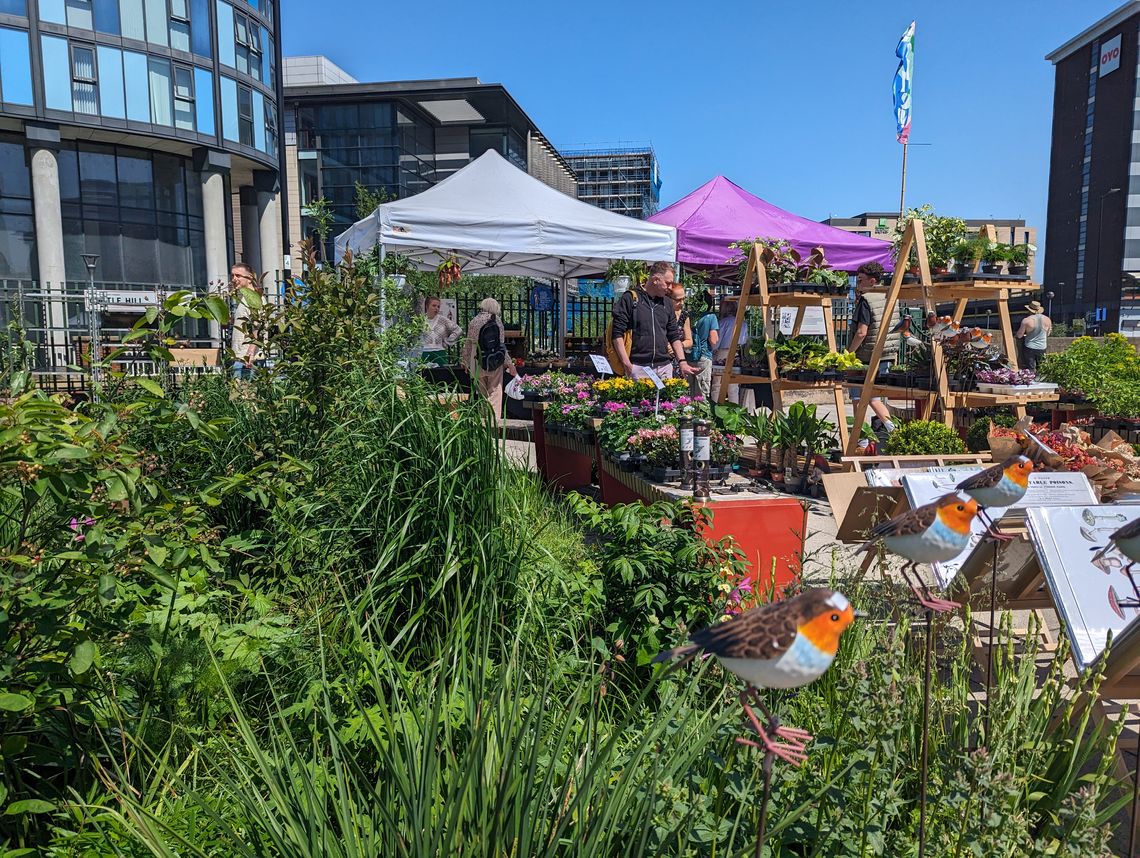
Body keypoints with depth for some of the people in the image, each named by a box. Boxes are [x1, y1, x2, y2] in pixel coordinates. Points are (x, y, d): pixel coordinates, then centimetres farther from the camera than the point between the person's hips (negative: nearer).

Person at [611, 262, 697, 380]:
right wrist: (626, 364, -13)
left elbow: (674, 336, 19)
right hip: (638, 367, -5)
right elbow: (617, 334, -6)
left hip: (664, 367, 5)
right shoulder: (630, 298, -3)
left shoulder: (667, 303, 15)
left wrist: (682, 362, 6)